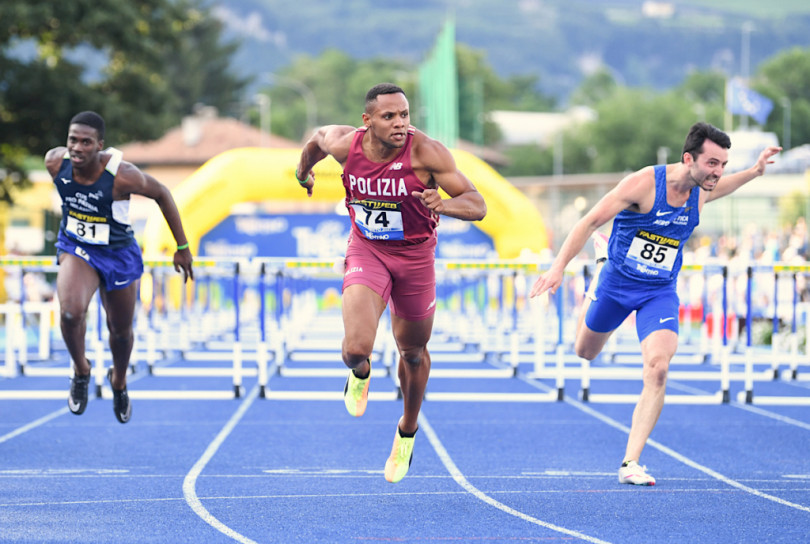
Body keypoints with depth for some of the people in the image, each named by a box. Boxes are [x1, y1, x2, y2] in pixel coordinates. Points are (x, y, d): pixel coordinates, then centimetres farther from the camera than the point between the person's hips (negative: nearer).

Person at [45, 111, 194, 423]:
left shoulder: (121, 175, -31)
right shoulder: (56, 162, -21)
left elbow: (161, 195, -14)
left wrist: (182, 247, -8)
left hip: (118, 254, -1)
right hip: (76, 248, 1)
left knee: (120, 330, 16)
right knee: (70, 311, -27)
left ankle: (119, 381, 50)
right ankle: (81, 370, 3)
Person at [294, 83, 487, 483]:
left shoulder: (426, 152, -25)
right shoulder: (345, 144, -18)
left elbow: (477, 206, -24)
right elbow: (318, 136, 8)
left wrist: (444, 205, -45)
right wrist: (304, 169, 27)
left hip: (415, 257, 0)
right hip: (366, 252, 0)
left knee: (413, 352, 17)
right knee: (356, 348, -22)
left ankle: (407, 431, 46)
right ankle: (360, 373, 19)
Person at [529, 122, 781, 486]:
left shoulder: (699, 194, -7)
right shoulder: (643, 184, -25)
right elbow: (591, 221, -22)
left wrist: (754, 171, 9)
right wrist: (558, 267, -28)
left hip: (660, 293, 2)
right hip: (616, 285, -2)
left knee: (657, 369, -22)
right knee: (585, 352, 25)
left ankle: (631, 463, -18)